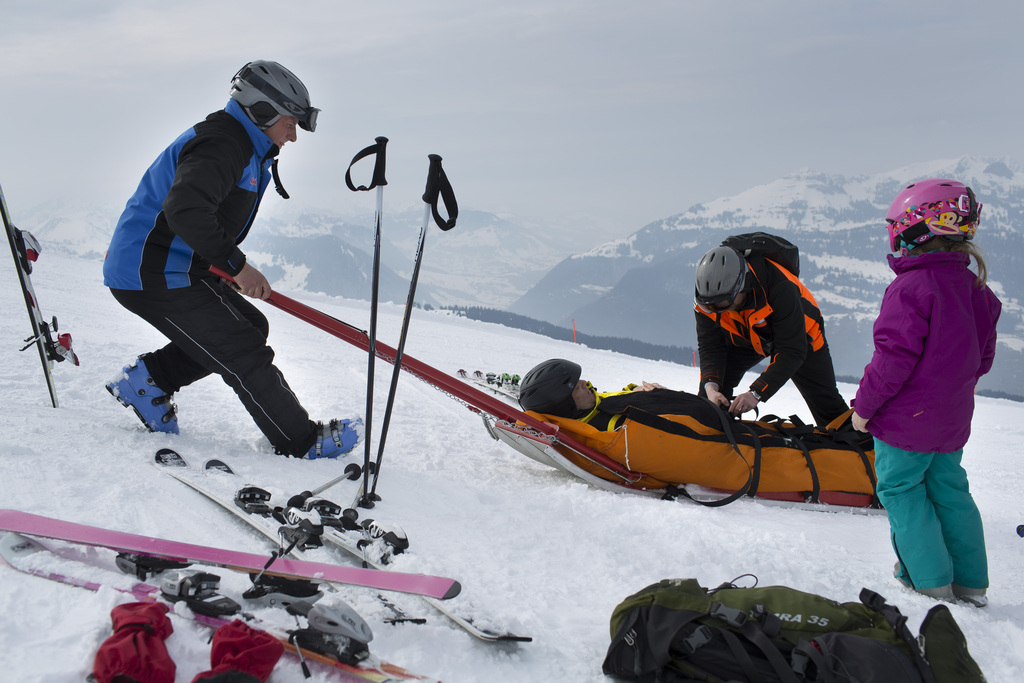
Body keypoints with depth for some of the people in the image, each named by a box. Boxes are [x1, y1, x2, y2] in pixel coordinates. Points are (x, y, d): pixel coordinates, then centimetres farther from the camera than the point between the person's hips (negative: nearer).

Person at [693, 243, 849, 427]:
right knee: (712, 383, -14)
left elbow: (791, 352, -42)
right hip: (744, 337, 3)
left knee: (826, 403, 0)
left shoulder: (780, 288, -45)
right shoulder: (705, 296, -30)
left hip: (797, 335, -3)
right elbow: (710, 347, -23)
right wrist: (710, 386, -42)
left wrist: (756, 393, -49)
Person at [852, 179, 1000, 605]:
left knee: (899, 487, 7)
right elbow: (983, 358, 14)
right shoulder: (977, 291, 5)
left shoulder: (911, 287, -21)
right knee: (949, 490, 17)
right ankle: (971, 582, 21)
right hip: (953, 419, 8)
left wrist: (864, 406, -12)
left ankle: (931, 580, 8)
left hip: (907, 418, -8)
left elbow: (895, 357, -22)